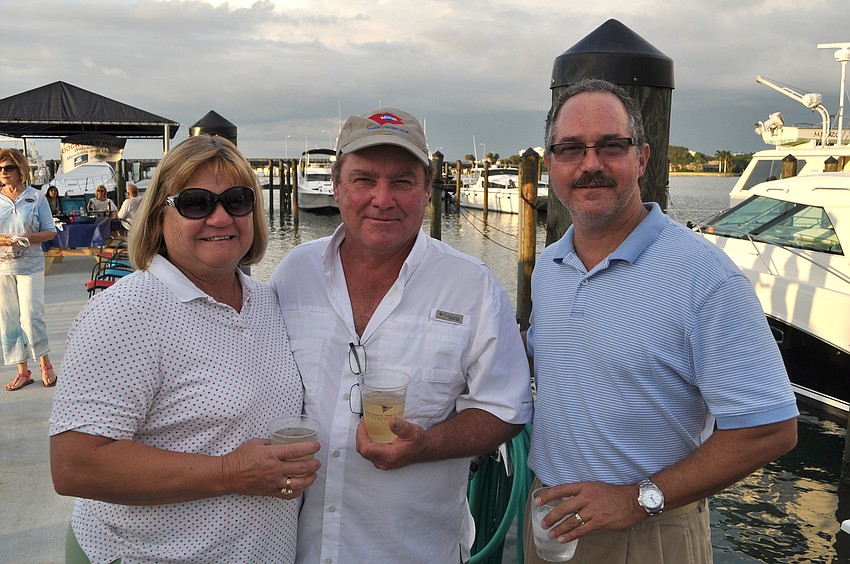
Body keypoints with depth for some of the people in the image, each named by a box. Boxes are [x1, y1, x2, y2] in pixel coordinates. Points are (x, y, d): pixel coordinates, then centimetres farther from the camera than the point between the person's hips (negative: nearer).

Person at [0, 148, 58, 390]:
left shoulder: (36, 197, 1)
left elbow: (50, 231, 1)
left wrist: (25, 239, -15)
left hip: (30, 266, -3)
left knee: (31, 316, -8)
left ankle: (45, 364, 12)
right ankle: (23, 371, 15)